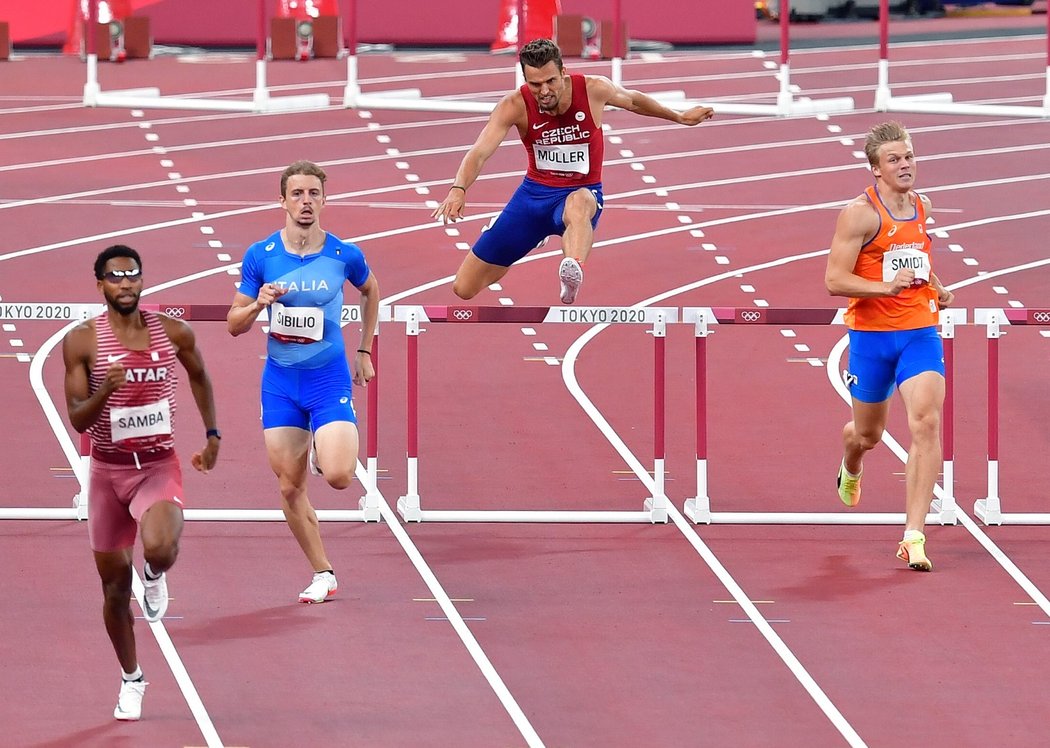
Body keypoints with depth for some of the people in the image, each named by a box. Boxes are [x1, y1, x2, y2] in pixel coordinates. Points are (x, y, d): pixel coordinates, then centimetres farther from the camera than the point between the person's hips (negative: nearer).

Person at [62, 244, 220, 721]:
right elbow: (78, 420, -10)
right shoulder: (82, 341, -8)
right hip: (107, 471, 1)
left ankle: (155, 577, 8)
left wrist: (212, 435, 18)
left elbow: (199, 376, 18)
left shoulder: (173, 333, -3)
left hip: (159, 467, -1)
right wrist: (105, 390, -28)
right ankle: (131, 680, 30)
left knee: (160, 549, -31)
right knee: (114, 586, 8)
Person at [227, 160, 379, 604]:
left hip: (330, 379, -1)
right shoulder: (260, 256, -5)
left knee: (338, 476, -18)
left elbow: (371, 290, 18)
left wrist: (365, 351, 16)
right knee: (290, 488, 2)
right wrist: (259, 303, -20)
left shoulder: (344, 256, -6)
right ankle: (323, 574, 17)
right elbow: (234, 325, 1)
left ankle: (322, 451, 18)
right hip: (280, 382, 1)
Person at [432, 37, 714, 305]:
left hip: (581, 192, -2)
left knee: (578, 204, -44)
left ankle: (573, 271, -76)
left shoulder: (594, 90, -13)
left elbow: (633, 100, 9)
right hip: (534, 192, 2)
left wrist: (680, 117, 23)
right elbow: (480, 151, -26)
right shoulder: (514, 106, -16)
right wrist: (459, 189, -46)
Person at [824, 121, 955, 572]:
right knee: (868, 434, 14)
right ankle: (850, 467, 55)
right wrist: (887, 287, -28)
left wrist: (936, 288, 10)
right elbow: (834, 280, -17)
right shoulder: (861, 213, -13)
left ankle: (914, 537, -17)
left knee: (926, 424, -16)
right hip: (871, 335, -3)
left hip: (920, 331, 3)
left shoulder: (922, 207, 7)